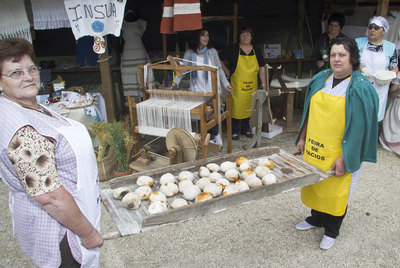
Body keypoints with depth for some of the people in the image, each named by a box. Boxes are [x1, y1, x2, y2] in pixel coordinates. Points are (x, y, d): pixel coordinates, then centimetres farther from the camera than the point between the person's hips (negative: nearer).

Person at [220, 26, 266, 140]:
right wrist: (226, 70, -2)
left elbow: (261, 69, 10)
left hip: (251, 86, 4)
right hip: (236, 86, -3)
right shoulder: (233, 49, -4)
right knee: (236, 107, 0)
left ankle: (245, 129, 29)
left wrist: (264, 85, 6)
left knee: (248, 107, 12)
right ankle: (234, 131, 15)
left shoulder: (256, 51, 8)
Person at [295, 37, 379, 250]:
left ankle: (331, 230, 34)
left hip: (338, 153, -4)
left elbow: (359, 127, -14)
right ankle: (316, 218, 43)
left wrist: (344, 158, -16)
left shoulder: (361, 88, -12)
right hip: (314, 147, 5)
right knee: (314, 184, 18)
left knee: (336, 191, 10)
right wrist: (302, 138, 11)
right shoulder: (320, 79, 3)